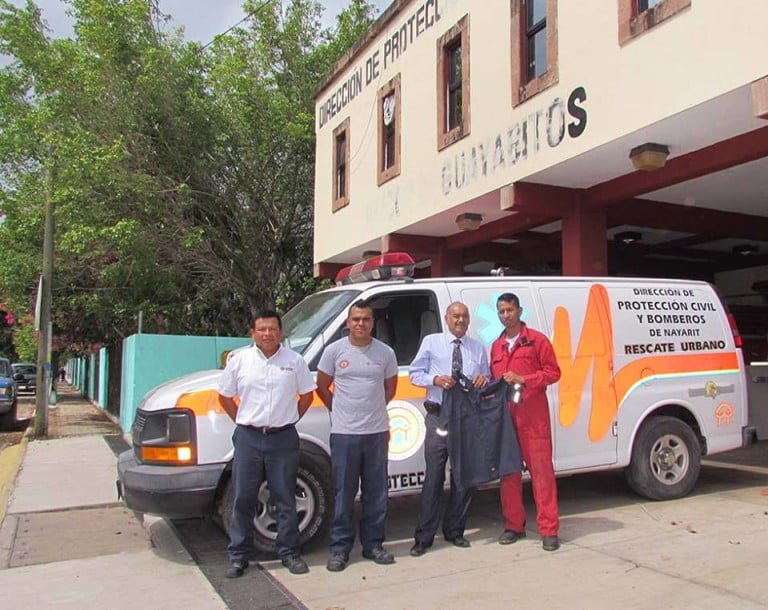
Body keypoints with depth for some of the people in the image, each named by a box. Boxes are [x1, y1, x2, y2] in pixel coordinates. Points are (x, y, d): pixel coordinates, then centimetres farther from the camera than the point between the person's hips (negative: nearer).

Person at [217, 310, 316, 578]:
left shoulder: (295, 361, 0)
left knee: (285, 499, 9)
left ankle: (289, 552, 22)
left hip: (283, 438, 0)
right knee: (243, 500, 8)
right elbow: (225, 397, 9)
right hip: (248, 438, 0)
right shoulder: (239, 360, 0)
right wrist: (244, 422, 4)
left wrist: (289, 420, 5)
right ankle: (238, 555, 20)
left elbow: (307, 395, 10)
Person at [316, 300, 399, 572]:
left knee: (376, 492, 10)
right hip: (344, 433, -2)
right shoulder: (334, 350, -2)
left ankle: (373, 544, 23)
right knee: (344, 493, 4)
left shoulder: (385, 352, 2)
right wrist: (341, 411, 6)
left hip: (377, 432, 2)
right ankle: (340, 548, 15)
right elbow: (322, 387, 7)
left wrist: (373, 409, 11)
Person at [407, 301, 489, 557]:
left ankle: (454, 531, 24)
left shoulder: (478, 348, 15)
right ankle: (424, 537, 6)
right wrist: (435, 379, -15)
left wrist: (484, 380, -3)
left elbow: (488, 380, 21)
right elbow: (414, 373, 4)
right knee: (434, 478, -4)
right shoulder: (431, 342, 5)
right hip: (439, 418, -3)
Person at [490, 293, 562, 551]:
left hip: (533, 416, -5)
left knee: (541, 469, -4)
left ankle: (549, 529, 2)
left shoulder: (536, 340, 1)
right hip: (504, 416, 5)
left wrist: (523, 379, -14)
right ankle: (513, 525, 18)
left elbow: (553, 372, -3)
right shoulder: (496, 346, 17)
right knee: (508, 471, 8)